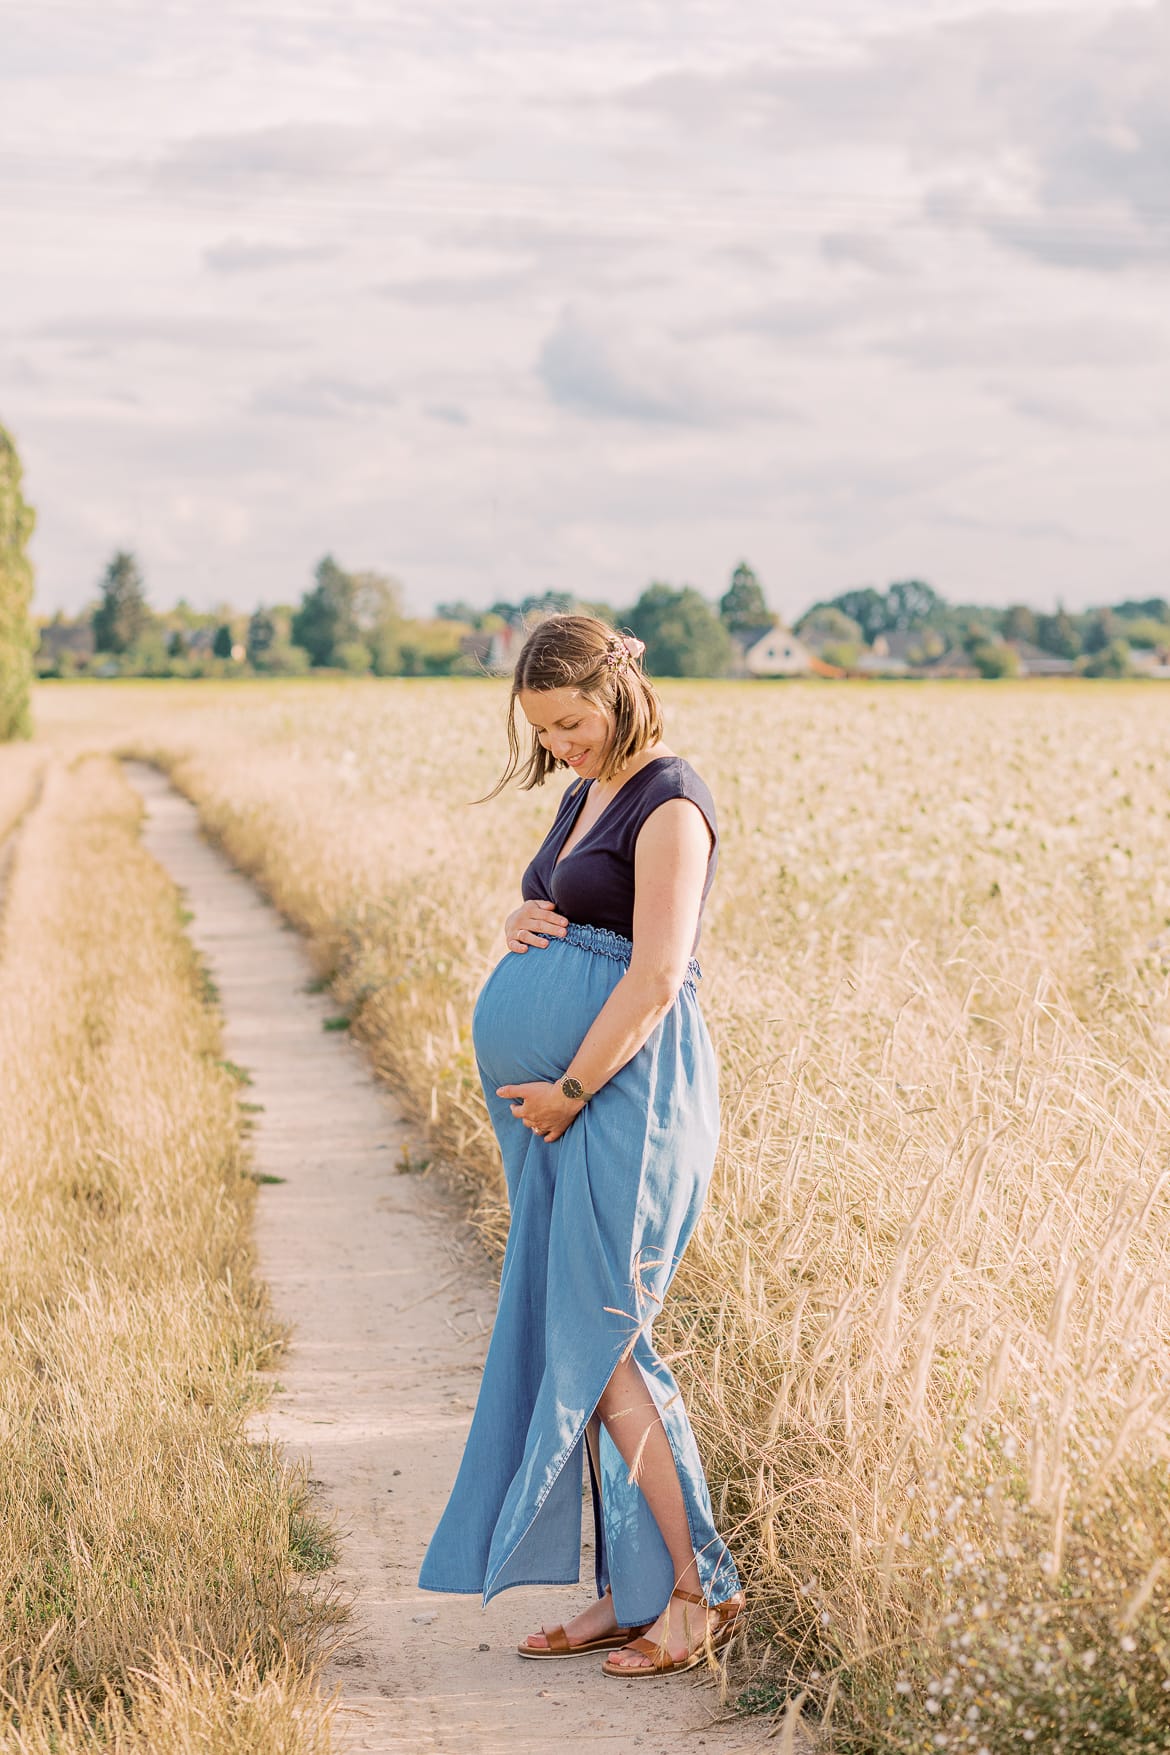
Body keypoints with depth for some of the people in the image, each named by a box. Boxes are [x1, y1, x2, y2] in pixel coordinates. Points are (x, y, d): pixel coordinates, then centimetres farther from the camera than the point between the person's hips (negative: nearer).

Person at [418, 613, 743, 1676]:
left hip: (627, 1090, -9)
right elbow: (554, 924, 26)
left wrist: (568, 1091, -15)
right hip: (565, 1100, 9)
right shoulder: (585, 797, 17)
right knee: (569, 1340, 8)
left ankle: (699, 1589, 1)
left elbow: (655, 977, -19)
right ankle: (630, 1593, 14)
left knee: (597, 1341, -9)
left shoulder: (669, 806, -12)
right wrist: (521, 925, 2)